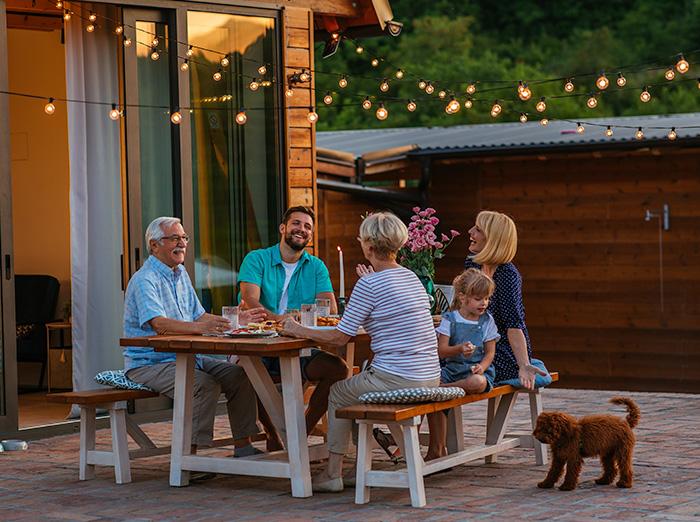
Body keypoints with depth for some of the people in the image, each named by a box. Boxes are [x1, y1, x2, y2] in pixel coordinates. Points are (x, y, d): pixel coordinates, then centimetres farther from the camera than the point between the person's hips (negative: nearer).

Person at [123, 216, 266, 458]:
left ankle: (243, 447, -2)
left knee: (239, 375, -6)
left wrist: (238, 319, 4)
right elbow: (159, 323, -31)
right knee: (205, 384, -31)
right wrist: (200, 327, -46)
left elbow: (198, 316, 17)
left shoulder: (181, 275, 15)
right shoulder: (145, 280, -15)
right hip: (148, 363, -9)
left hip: (185, 357, 9)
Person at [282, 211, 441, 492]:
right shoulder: (412, 278, 11)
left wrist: (298, 330, 3)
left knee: (337, 394, 16)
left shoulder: (369, 284, -12)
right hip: (431, 378, 8)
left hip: (397, 380, -8)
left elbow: (339, 337, -10)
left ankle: (333, 473, 18)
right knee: (362, 376, 31)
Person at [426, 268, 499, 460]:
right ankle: (438, 448, -14)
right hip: (450, 368, 0)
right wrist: (459, 349, -25)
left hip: (475, 369, 0)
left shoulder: (487, 321, 6)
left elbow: (490, 352, 5)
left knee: (478, 383, -38)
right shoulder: (449, 319, 1)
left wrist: (482, 366, -16)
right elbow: (441, 350, -6)